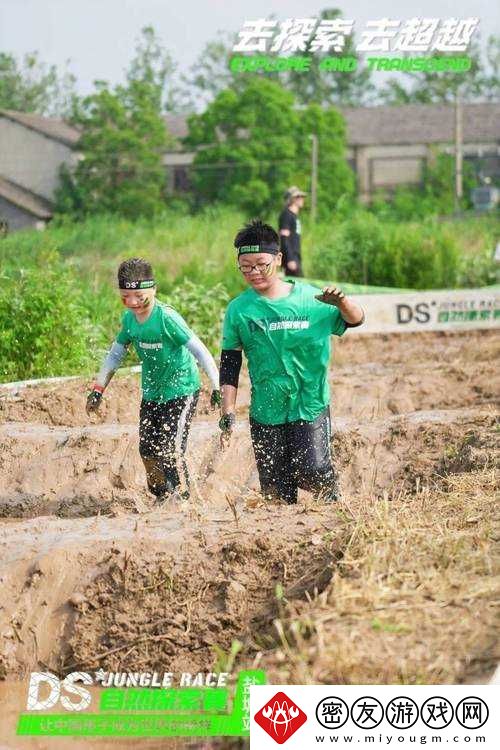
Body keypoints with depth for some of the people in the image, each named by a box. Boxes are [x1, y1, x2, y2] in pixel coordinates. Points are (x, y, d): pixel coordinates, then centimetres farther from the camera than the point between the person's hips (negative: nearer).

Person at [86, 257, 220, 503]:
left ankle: (182, 498, -5)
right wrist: (98, 389, 9)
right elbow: (116, 354, 13)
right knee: (148, 451, 9)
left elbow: (199, 350, -23)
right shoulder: (129, 318, -1)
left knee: (170, 449, -17)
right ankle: (162, 496, 28)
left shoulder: (166, 317, -23)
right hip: (151, 393, 7)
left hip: (181, 390, -7)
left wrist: (217, 388, -25)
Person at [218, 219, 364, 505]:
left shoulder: (309, 298, -1)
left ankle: (334, 504, 12)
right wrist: (228, 415, 1)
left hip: (310, 406, -2)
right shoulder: (239, 309, 1)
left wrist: (341, 302, -18)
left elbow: (355, 320, 5)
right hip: (265, 413, 2)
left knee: (311, 473, -18)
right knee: (275, 492, 0)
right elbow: (229, 367, 6)